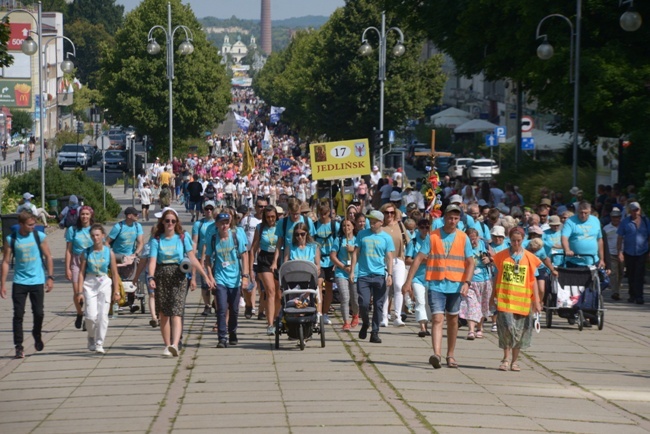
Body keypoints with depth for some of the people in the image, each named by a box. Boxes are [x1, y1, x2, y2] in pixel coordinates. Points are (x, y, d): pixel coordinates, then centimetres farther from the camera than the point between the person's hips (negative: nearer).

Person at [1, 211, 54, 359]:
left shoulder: (39, 236, -1)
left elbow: (48, 257, 5)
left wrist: (50, 277, -2)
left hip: (37, 281, 0)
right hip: (19, 282, 0)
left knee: (38, 313, 2)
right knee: (18, 315, -4)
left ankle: (37, 335, 30)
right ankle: (19, 346, 2)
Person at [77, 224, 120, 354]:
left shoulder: (109, 253, 1)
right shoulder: (86, 253, 1)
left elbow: (115, 273, 4)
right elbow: (81, 272, 1)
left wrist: (116, 292, 1)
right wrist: (79, 291, -5)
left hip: (104, 284, 0)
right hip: (89, 285, 0)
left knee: (103, 315, -6)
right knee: (91, 316, -7)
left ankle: (99, 343, 2)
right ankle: (91, 339, 19)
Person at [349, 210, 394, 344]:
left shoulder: (386, 238, 5)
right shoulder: (362, 234, 7)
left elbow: (389, 257, 4)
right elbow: (356, 253, 9)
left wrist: (390, 275, -7)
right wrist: (352, 271, 1)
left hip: (380, 276, 0)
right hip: (363, 275, 0)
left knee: (378, 305, 0)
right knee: (363, 303, -8)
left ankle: (375, 332, 7)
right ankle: (365, 324, 20)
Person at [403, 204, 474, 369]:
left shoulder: (463, 238, 4)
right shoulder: (433, 236, 0)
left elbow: (470, 263, 4)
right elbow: (419, 258, -1)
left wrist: (466, 282, -11)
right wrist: (408, 281, -7)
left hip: (455, 286, 2)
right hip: (436, 285, -2)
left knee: (452, 320, 12)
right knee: (437, 319, -13)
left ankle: (450, 355, 24)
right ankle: (436, 354, -25)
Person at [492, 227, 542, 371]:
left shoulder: (529, 258, 4)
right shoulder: (502, 256, 5)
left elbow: (533, 280, 6)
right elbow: (497, 276, 12)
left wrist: (536, 301, 1)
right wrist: (493, 296, 12)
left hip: (522, 300, 1)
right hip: (504, 298, -1)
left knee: (519, 332, 7)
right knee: (507, 327, -14)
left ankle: (514, 361, 18)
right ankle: (506, 359, -6)